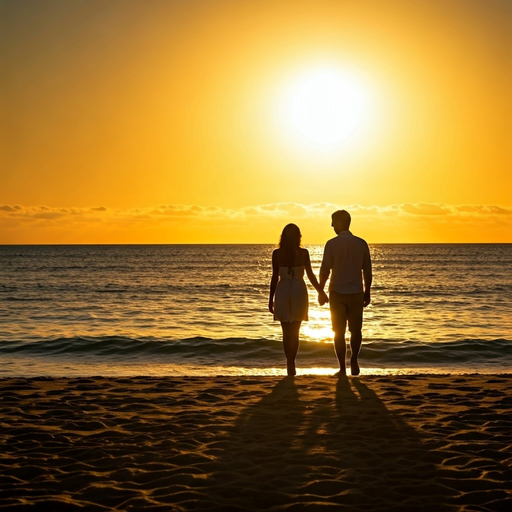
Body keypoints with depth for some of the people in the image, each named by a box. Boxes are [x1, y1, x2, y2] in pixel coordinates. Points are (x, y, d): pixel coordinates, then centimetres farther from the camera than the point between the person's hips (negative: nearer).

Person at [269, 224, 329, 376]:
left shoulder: (277, 253, -3)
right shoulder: (303, 253, -3)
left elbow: (275, 277, -3)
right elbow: (310, 275, -1)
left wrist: (271, 299, 3)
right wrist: (321, 292, 11)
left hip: (282, 291, 0)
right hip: (298, 291, 0)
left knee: (287, 332, 10)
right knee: (295, 332, 9)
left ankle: (290, 364, 7)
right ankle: (291, 363, 1)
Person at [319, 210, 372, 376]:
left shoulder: (332, 244, -7)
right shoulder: (361, 243, 2)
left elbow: (325, 270, -8)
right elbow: (367, 271, 4)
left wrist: (320, 291, 2)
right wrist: (367, 292, 13)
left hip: (337, 293, -2)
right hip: (356, 293, 2)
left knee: (339, 332, 5)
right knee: (356, 330, 17)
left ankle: (343, 368, 6)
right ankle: (354, 360, 4)